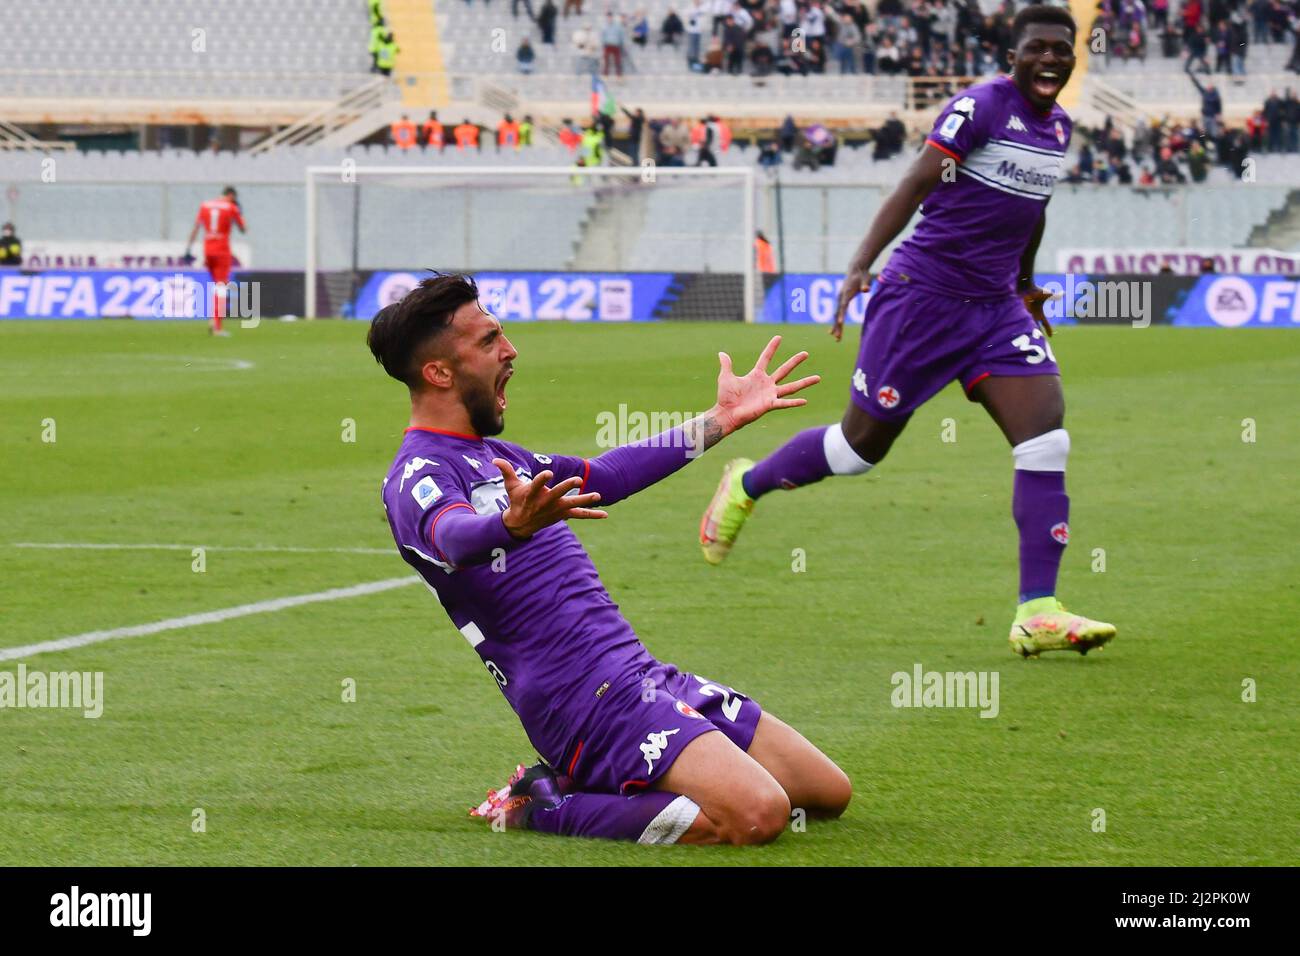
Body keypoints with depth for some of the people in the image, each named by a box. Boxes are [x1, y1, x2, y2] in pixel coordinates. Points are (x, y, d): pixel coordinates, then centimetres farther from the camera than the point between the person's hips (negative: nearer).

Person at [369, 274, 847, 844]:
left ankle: (580, 782, 12)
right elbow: (451, 535, -34)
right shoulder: (417, 476, -11)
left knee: (829, 794, 9)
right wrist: (515, 523, -57)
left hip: (643, 677, 10)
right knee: (758, 815, -28)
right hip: (589, 703, -10)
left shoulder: (493, 456, 20)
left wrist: (723, 419, 37)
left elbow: (604, 476, 34)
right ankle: (543, 807, -10)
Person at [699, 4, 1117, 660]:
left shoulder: (1059, 127, 9)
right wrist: (861, 265, -30)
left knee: (1047, 440, -13)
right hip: (924, 292, -6)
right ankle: (746, 485, 34)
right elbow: (914, 186, -21)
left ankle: (1037, 614, -14)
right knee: (862, 445, 5)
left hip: (996, 308, 6)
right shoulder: (980, 106, -14)